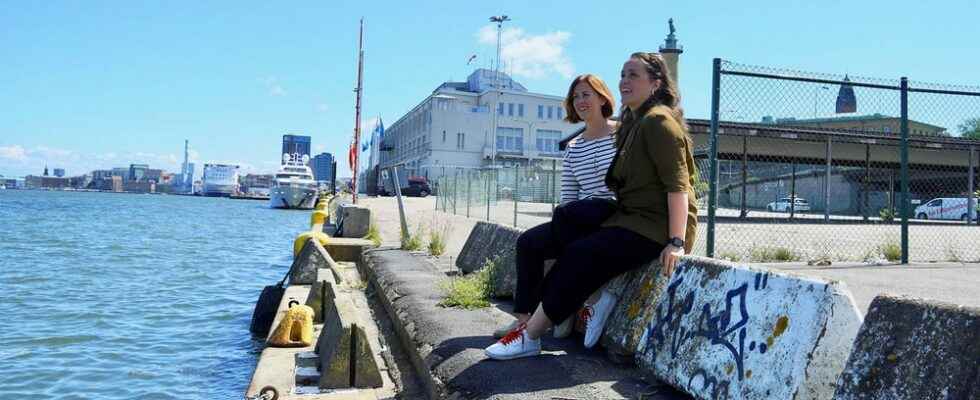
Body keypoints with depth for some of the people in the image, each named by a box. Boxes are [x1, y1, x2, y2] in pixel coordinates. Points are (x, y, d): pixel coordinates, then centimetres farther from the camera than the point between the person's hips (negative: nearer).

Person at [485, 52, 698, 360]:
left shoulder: (658, 120, -9)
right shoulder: (634, 123, 22)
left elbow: (677, 183, -18)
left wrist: (677, 242, -25)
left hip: (656, 227, -9)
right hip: (632, 219, 9)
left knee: (581, 255, -19)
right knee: (575, 253, -4)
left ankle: (529, 337, -13)